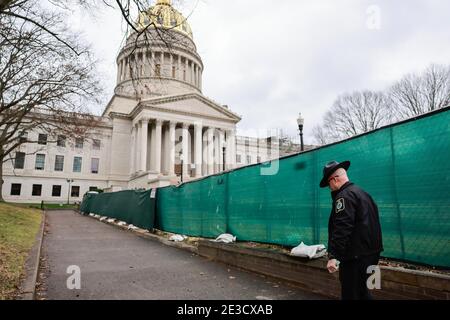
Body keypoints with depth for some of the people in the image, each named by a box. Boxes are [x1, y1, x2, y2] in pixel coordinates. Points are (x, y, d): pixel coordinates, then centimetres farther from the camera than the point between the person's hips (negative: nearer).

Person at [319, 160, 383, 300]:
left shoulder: (344, 196, -15)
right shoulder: (362, 193, 15)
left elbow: (342, 229, -25)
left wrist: (333, 256, -26)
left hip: (356, 256, -10)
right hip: (371, 252, 10)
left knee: (351, 294, 0)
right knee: (361, 291, 22)